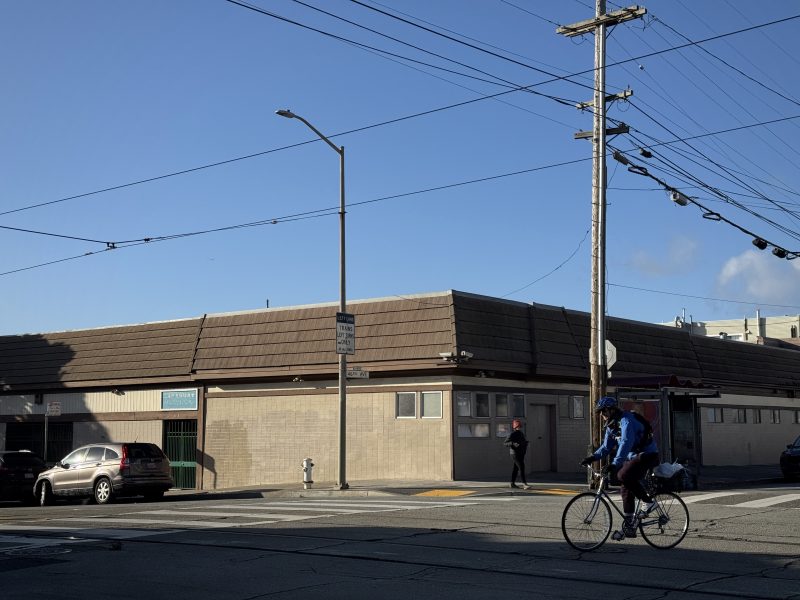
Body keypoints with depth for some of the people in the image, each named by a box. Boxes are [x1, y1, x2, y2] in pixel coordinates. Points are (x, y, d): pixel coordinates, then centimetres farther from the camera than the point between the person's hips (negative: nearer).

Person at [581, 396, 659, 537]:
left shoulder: (626, 421, -23)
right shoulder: (611, 425, 7)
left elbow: (626, 443, -36)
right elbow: (606, 447, 10)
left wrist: (615, 464, -45)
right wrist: (592, 457, -6)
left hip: (647, 455, -10)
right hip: (633, 457, 10)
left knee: (623, 475, -29)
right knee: (625, 489, 5)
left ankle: (649, 502, -13)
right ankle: (629, 526, 12)